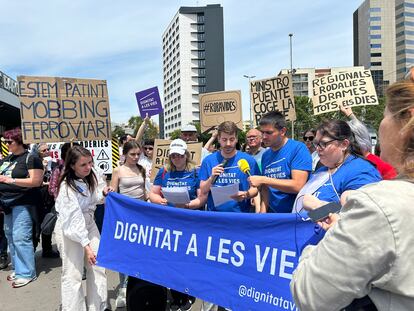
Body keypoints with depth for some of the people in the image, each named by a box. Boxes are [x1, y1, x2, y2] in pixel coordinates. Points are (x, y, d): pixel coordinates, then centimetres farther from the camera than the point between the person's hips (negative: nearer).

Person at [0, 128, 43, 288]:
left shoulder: (31, 158, -9)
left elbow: (36, 181, -17)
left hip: (23, 204, -8)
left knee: (20, 238, -9)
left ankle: (27, 273, 2)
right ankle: (18, 269, 25)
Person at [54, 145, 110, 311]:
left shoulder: (90, 177, -3)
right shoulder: (67, 187, -25)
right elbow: (74, 219, -27)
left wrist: (102, 192, -3)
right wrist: (86, 245, -29)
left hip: (89, 223, 7)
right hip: (69, 229, -7)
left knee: (97, 266, 8)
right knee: (73, 274, -4)